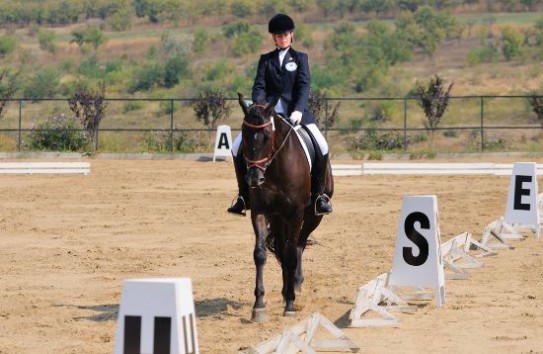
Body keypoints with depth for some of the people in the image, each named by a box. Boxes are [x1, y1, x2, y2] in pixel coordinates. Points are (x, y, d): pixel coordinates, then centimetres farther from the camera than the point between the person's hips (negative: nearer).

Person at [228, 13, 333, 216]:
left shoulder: (300, 58, 10)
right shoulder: (266, 60, 14)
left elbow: (304, 86, -2)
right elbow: (259, 87, 4)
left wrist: (298, 110, -20)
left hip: (295, 112, -2)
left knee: (321, 147, -23)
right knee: (238, 147, -13)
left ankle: (318, 195, -8)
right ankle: (244, 196, -2)